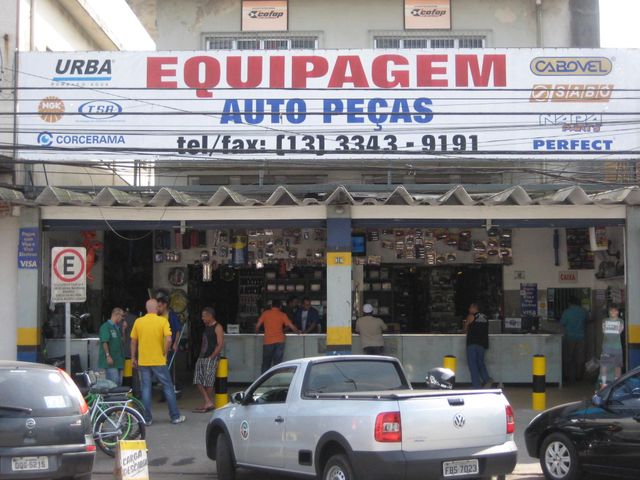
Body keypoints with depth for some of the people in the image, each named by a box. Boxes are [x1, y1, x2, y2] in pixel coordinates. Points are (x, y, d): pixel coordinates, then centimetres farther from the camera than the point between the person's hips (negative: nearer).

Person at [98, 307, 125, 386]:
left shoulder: (118, 327, 19)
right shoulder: (106, 326, -8)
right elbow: (104, 342, -15)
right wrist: (108, 355, -21)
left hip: (118, 361, 9)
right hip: (110, 361, -9)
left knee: (119, 382, 9)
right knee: (113, 382, -14)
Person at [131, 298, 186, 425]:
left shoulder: (138, 321, 1)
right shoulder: (163, 321, -7)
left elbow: (133, 341, 6)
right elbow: (168, 339, -17)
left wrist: (133, 358, 15)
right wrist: (165, 353, -1)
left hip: (143, 361, 2)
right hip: (159, 361, -2)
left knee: (146, 390, 8)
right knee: (168, 387, 8)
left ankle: (147, 418, 9)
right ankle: (175, 416, 12)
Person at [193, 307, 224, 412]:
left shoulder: (217, 327, -6)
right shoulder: (206, 327, 19)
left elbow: (220, 344, -13)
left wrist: (211, 357, -16)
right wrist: (201, 355, 11)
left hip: (211, 358, -9)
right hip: (202, 357, 9)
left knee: (208, 382, -8)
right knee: (198, 381, 1)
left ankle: (209, 403, 3)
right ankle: (208, 402, 3)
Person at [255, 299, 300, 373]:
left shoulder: (265, 313, 5)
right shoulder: (282, 315, 4)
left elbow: (257, 325, 3)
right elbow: (291, 326, -1)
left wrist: (257, 331, 24)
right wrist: (297, 331, 18)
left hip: (268, 342, 0)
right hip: (279, 341, 0)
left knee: (266, 364, 7)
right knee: (278, 363, 2)